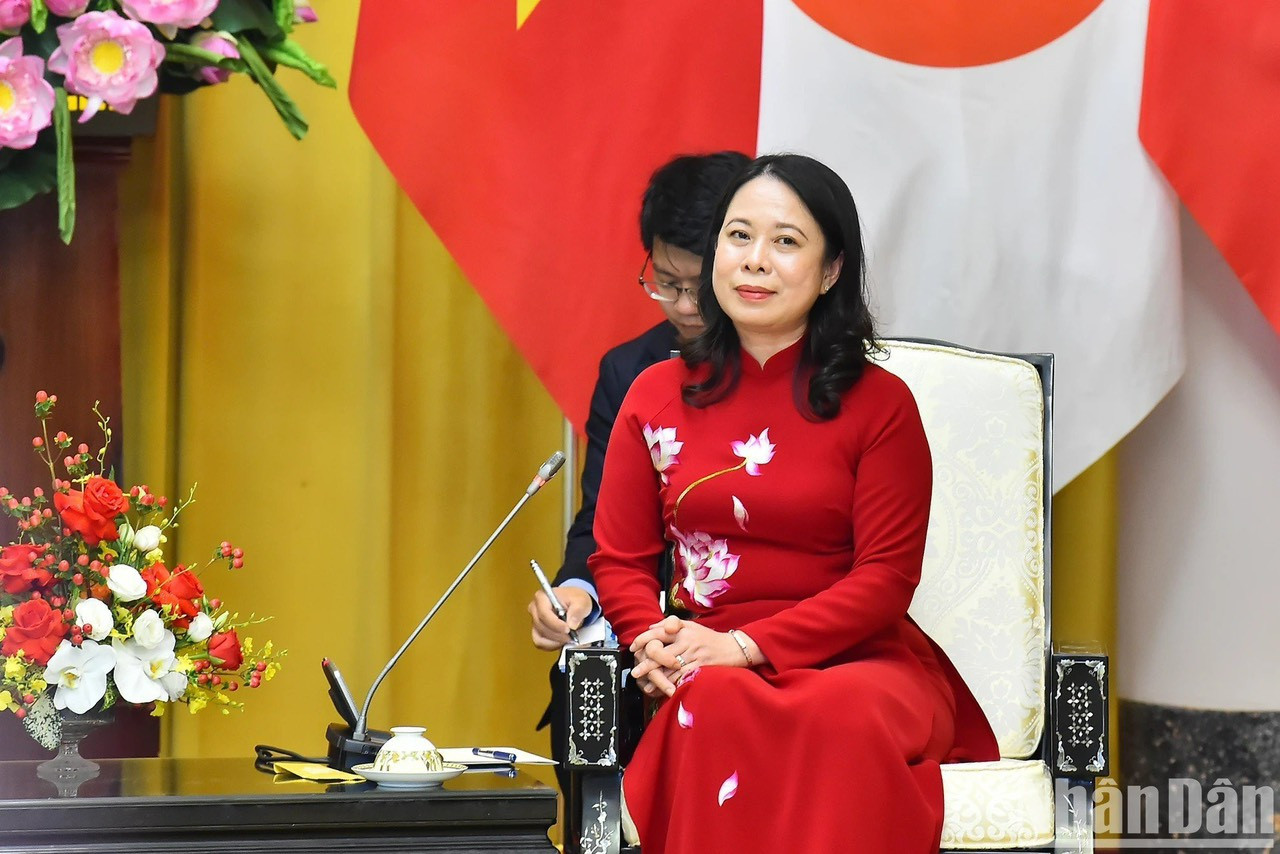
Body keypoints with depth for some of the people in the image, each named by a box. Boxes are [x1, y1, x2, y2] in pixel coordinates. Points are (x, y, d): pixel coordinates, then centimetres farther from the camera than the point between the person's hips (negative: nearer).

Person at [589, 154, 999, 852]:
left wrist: (746, 644, -14)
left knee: (845, 717, -38)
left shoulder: (879, 403, 3)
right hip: (707, 669, 2)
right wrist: (655, 640, -10)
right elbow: (620, 560, 14)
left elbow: (887, 578, -2)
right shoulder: (656, 395, 14)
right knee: (718, 708, -36)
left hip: (856, 660, -2)